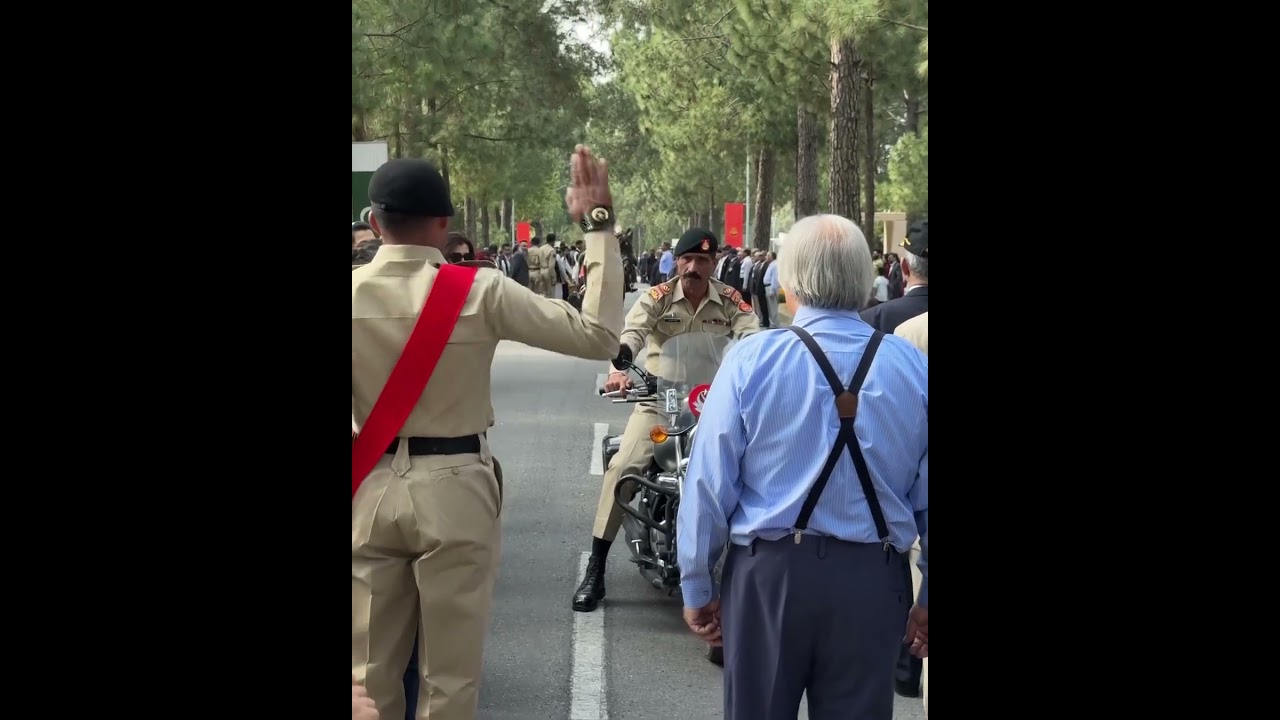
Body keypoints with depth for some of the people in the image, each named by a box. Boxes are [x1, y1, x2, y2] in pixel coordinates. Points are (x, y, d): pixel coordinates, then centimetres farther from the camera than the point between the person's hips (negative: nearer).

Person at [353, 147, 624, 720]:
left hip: (370, 488, 2)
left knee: (371, 673, 12)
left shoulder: (355, 294, -6)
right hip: (453, 488, -2)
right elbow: (599, 335, -11)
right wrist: (598, 225, -6)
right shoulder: (480, 292, -12)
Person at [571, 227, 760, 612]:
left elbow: (752, 337, -10)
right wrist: (619, 369, -39)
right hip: (659, 397, -1)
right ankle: (595, 569, -11)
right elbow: (631, 332, -18)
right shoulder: (658, 297, -4)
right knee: (622, 467, -17)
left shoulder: (729, 300, 1)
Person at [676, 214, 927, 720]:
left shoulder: (751, 360, -10)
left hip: (770, 571, -1)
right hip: (872, 579, 2)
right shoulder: (914, 368, -3)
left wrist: (696, 586, 3)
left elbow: (709, 483, -8)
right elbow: (928, 496, -1)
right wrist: (928, 597, 10)